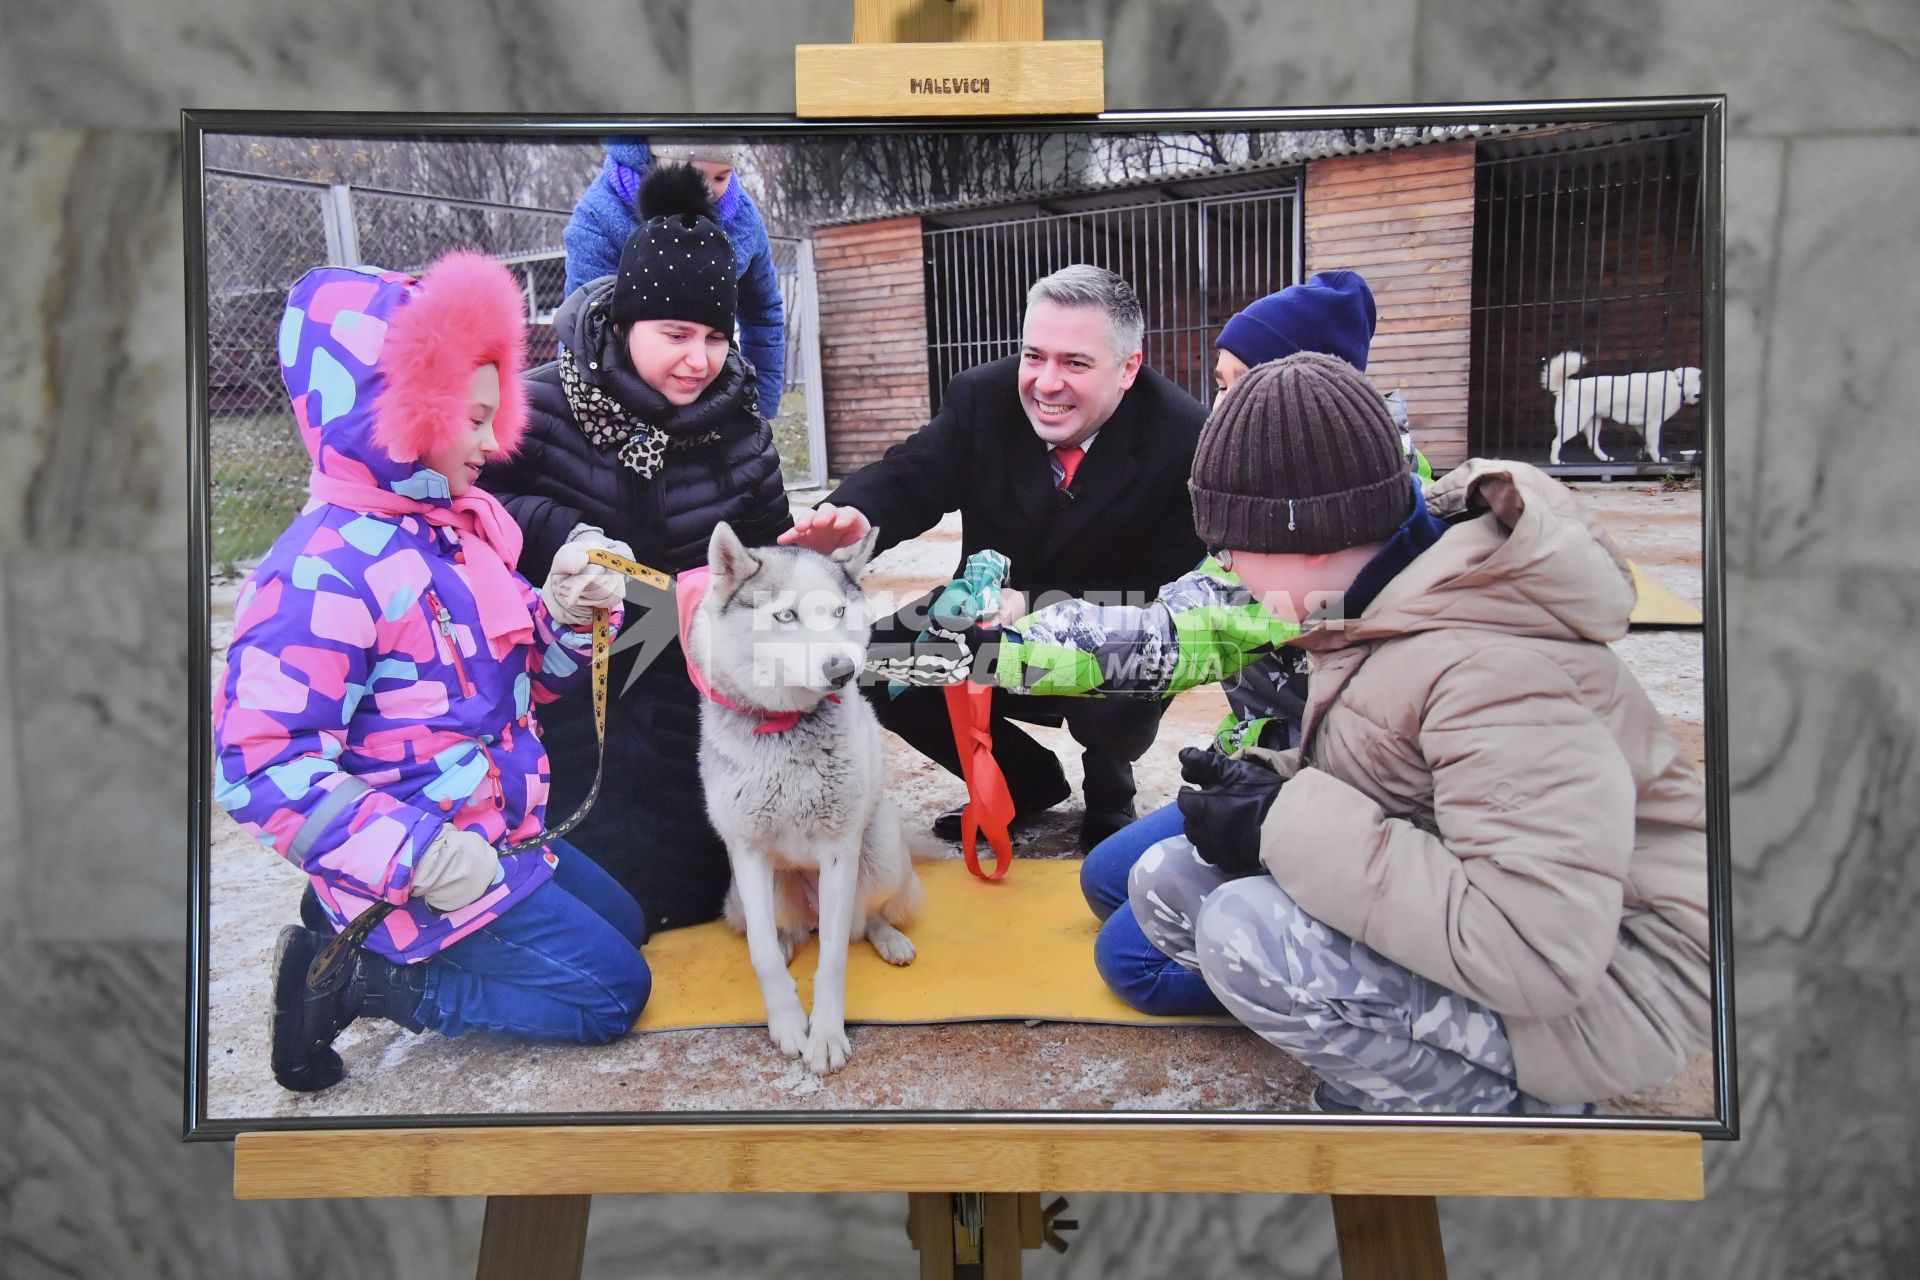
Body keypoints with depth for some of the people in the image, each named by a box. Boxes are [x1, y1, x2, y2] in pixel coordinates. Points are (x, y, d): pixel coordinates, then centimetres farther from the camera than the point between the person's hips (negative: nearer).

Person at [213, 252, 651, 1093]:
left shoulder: (464, 525, 4)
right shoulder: (325, 574, -23)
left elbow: (519, 675, 14)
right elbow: (258, 763, -26)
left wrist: (564, 617, -8)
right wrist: (415, 854, -29)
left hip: (504, 832, 9)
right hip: (433, 866, -9)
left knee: (622, 925, 23)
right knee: (611, 990, -3)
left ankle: (355, 929, 18)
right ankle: (354, 977, 2)